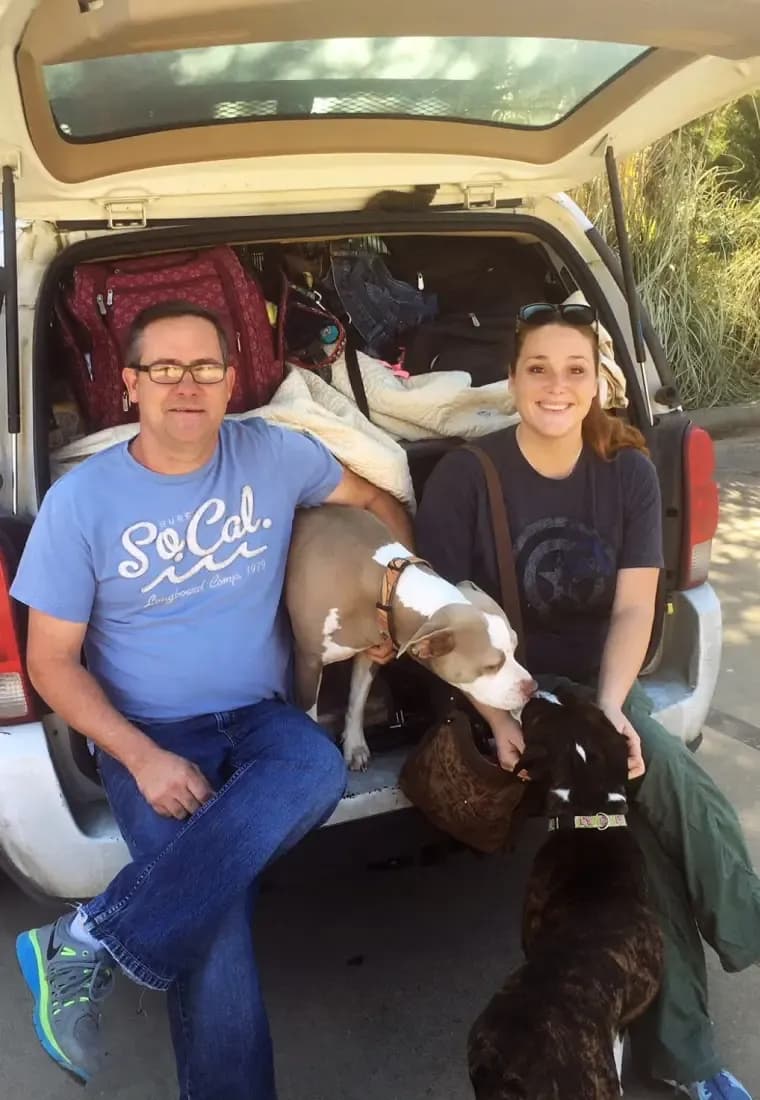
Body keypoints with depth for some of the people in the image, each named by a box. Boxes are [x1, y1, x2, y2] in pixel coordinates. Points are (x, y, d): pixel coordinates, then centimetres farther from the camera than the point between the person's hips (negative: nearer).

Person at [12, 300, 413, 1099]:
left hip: (260, 716, 3)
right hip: (148, 734, -2)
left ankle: (92, 941, -27)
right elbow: (52, 661, -3)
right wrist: (143, 757, -17)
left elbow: (378, 503, 19)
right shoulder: (81, 501, -6)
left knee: (318, 772, -33)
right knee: (214, 919, -27)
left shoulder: (274, 454, 0)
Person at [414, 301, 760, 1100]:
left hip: (599, 686, 4)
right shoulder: (463, 477, -10)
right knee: (674, 787, -24)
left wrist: (609, 708, -21)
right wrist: (499, 719, -23)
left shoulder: (629, 472, 0)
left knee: (648, 822, -20)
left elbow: (634, 609, -5)